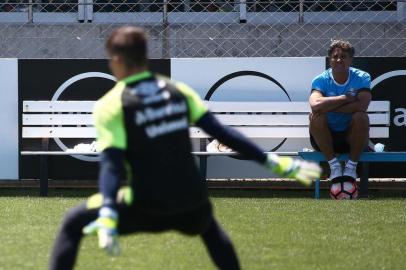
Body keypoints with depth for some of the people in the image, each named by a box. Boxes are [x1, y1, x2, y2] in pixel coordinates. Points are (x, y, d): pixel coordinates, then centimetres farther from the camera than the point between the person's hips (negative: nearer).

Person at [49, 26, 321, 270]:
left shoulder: (110, 106, -4)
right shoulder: (178, 90, 8)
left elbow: (112, 164, -16)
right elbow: (222, 132, 5)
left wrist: (108, 217, -26)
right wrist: (274, 162, 9)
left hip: (148, 210, -4)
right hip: (193, 207, 4)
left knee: (72, 223, 13)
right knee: (207, 222, 41)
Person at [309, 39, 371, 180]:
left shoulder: (362, 78, -7)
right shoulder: (321, 80, -8)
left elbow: (361, 105, -27)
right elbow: (315, 105, -31)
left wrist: (329, 107, -23)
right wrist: (346, 98, -26)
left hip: (352, 136, 0)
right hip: (326, 138, 0)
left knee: (361, 116, -30)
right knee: (316, 116, -29)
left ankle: (352, 165, -12)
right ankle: (333, 165, -14)